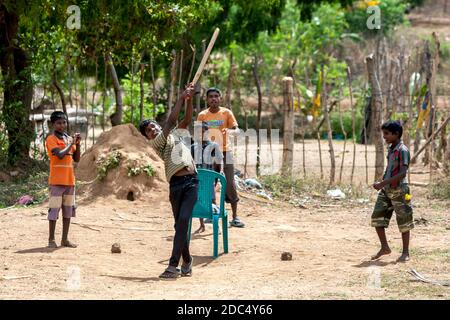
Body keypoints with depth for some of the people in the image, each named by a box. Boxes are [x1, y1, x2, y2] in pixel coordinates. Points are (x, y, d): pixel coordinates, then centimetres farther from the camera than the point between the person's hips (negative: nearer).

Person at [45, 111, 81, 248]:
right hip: (56, 181, -7)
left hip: (69, 180, 7)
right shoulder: (51, 139, -7)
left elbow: (76, 159, 13)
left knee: (68, 210, 7)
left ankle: (65, 239, 13)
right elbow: (60, 155, -21)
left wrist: (77, 144, -1)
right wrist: (71, 143, -13)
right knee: (54, 210, -4)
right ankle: (51, 240, 1)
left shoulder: (69, 139, 13)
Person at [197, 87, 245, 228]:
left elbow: (237, 130, -7)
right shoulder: (202, 115, 3)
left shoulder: (227, 113, 0)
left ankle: (235, 217, -1)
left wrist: (230, 131, -29)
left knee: (230, 184, -4)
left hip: (225, 152, -2)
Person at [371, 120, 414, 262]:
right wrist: (383, 184, 15)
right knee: (377, 217, 3)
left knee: (403, 222, 2)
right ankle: (384, 247, 13)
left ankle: (405, 252, 10)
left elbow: (402, 173, -24)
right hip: (386, 190, 8)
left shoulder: (402, 151, -16)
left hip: (399, 190, -8)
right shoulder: (390, 149, 10)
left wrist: (383, 183, -28)